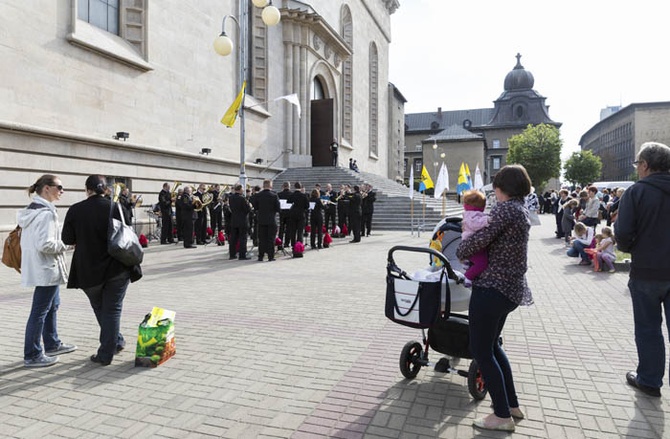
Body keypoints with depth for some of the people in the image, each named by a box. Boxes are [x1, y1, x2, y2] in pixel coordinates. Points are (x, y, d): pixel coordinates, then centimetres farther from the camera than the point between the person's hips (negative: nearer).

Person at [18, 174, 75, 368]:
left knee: (52, 305, 21)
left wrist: (60, 244, 12)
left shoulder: (32, 209, 11)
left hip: (41, 267, 11)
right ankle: (32, 355, 11)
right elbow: (45, 244, -27)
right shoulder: (46, 213, -21)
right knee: (40, 311, 0)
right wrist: (65, 244, -12)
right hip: (46, 269, -11)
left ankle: (52, 344, 34)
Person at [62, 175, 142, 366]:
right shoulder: (116, 208, -7)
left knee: (99, 308, 22)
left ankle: (116, 342, 32)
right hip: (117, 268, -1)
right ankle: (106, 353, 12)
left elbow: (67, 239, -2)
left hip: (88, 270, 1)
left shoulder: (75, 210, -7)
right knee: (112, 309, 9)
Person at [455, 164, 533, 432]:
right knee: (492, 345, 23)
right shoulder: (522, 210, 15)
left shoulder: (505, 208, -16)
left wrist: (459, 252, -2)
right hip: (511, 288, 10)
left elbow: (480, 239, -20)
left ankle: (503, 416, 11)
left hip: (492, 287, -10)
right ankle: (512, 404, 32)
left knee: (480, 350, 1)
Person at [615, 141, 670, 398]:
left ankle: (649, 380, 22)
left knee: (648, 328, 11)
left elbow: (623, 234, -17)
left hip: (646, 271, -4)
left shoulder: (636, 192, -12)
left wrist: (628, 247, 3)